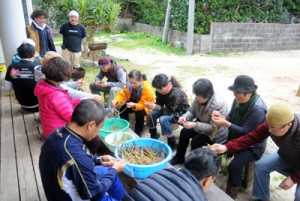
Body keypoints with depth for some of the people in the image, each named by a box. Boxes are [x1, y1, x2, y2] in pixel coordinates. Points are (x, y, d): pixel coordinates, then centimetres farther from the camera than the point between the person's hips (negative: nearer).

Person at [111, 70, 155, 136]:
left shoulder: (146, 89, -32)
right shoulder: (129, 85, -19)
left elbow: (143, 104, -33)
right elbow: (122, 94, -20)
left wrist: (134, 105, -53)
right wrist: (116, 101, -42)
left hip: (146, 105, -5)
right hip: (134, 102, 5)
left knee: (139, 113, -34)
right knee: (122, 109, -19)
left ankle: (138, 132, -11)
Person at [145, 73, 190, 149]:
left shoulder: (176, 93, -34)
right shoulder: (160, 91, -13)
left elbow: (170, 111, -33)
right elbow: (160, 104, -5)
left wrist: (155, 107, -41)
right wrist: (152, 105, -26)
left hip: (181, 112, -7)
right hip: (169, 108, 7)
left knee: (163, 119, -31)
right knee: (152, 114, -13)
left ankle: (172, 143, -14)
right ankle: (154, 135, 11)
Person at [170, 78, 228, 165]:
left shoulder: (218, 105, -34)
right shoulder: (199, 99, -15)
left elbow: (213, 127, -31)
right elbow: (191, 111, -2)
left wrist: (195, 125, -41)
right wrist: (185, 117, -26)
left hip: (216, 133, -7)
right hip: (201, 125, 7)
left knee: (196, 140, -22)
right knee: (184, 132, -4)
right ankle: (179, 157, 16)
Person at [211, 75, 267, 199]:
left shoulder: (258, 110, -29)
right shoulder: (239, 100, -7)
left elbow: (245, 132, -26)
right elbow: (231, 118, 2)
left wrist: (224, 123, -34)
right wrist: (221, 116, -20)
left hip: (253, 145, -7)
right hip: (237, 138, 7)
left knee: (234, 166, -26)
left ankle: (231, 192, 2)